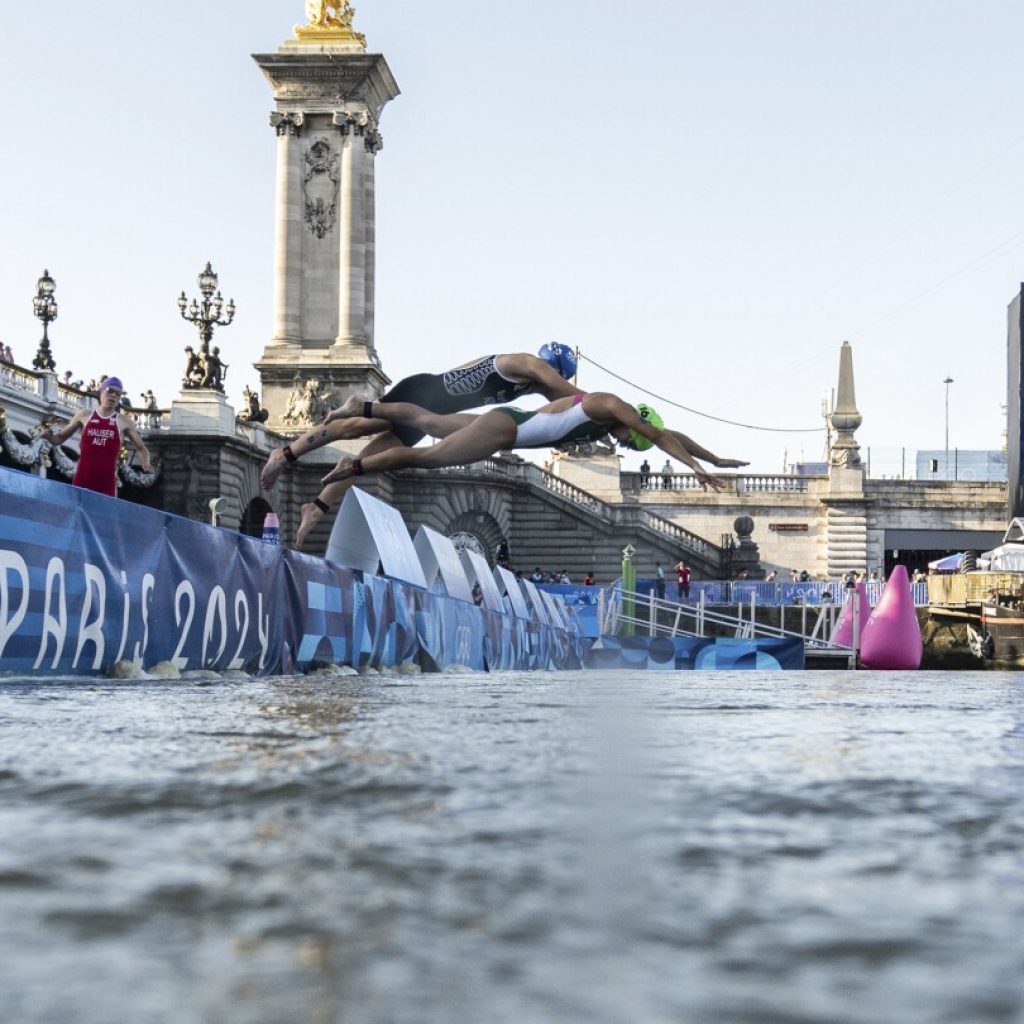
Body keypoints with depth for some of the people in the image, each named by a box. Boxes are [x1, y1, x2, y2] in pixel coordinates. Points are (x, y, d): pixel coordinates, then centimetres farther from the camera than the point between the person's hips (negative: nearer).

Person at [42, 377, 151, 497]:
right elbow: (59, 438, 19)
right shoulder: (84, 415, 9)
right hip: (82, 480, 1)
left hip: (107, 483, -1)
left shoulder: (124, 422, 7)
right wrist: (49, 436, -4)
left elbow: (141, 448, 16)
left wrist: (146, 468, -3)